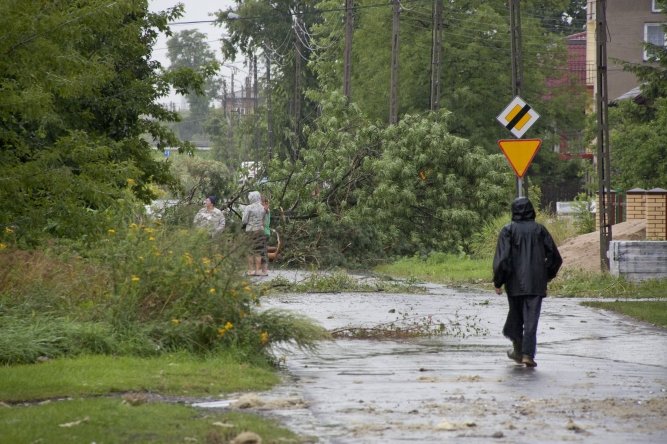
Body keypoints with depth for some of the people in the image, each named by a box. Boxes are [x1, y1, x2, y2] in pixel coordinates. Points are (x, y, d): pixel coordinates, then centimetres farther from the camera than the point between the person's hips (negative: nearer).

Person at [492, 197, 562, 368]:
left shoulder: (508, 230, -3)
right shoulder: (539, 230, 3)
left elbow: (502, 258, -11)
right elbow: (555, 257, 5)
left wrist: (498, 282, -5)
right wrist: (547, 276, 19)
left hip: (515, 283, 0)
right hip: (536, 283, 0)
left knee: (515, 314, 18)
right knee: (531, 318, -2)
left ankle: (518, 349, 27)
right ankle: (528, 354, -13)